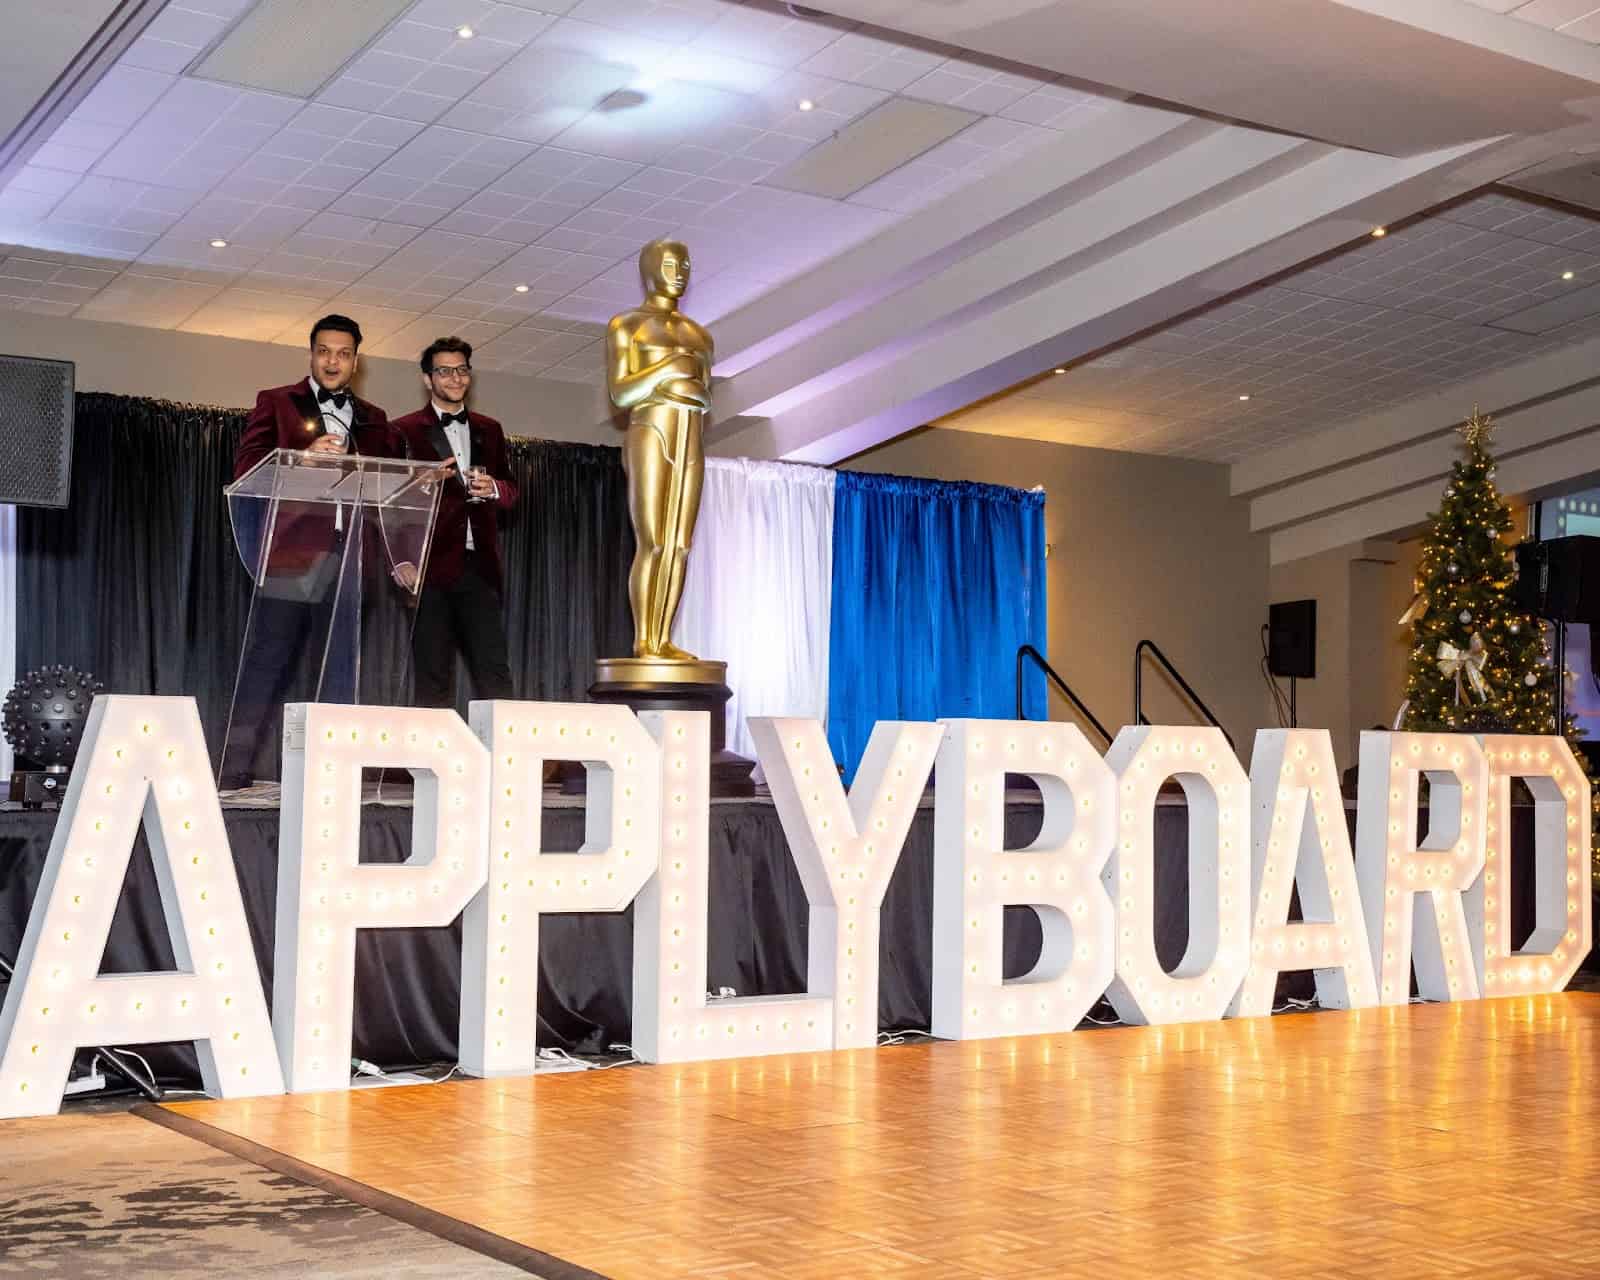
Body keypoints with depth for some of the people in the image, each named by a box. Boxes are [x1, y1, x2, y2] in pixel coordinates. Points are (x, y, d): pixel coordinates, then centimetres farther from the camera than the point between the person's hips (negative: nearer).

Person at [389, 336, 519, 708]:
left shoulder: (489, 430, 19)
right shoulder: (404, 431, 6)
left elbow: (510, 491, 19)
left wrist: (493, 488, -3)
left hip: (480, 564, 3)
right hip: (432, 564, -3)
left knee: (494, 669, -4)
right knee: (434, 677, -2)